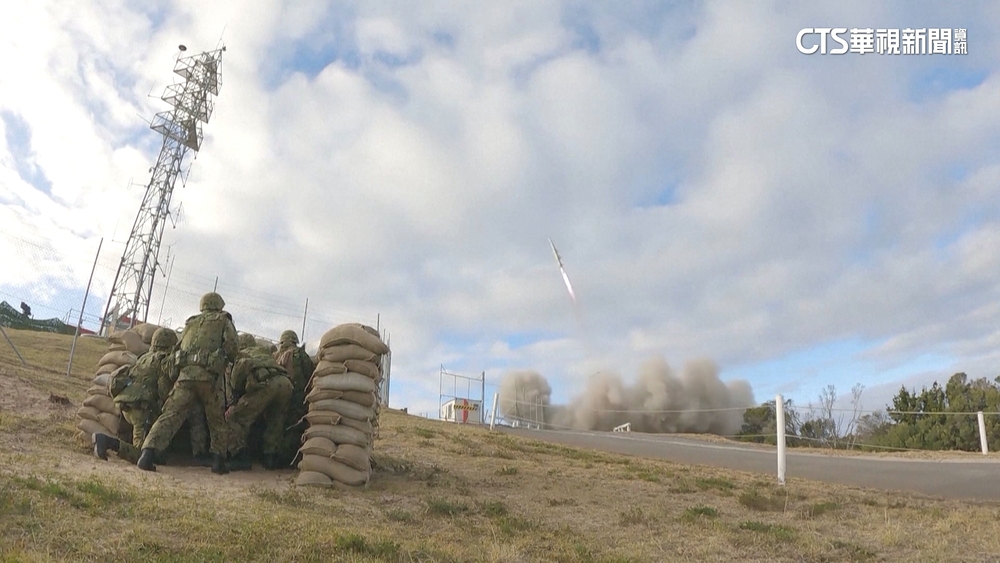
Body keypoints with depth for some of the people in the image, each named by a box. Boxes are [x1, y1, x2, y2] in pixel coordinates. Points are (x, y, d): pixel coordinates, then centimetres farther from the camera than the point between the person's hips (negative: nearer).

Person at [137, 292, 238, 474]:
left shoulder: (190, 323, 28)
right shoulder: (223, 320, 15)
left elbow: (179, 347, 23)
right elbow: (232, 346, 1)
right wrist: (227, 359, 20)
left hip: (185, 373, 3)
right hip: (209, 375, -3)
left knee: (171, 415, -3)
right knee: (217, 420, 11)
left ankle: (147, 454, -19)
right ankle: (218, 461, 7)